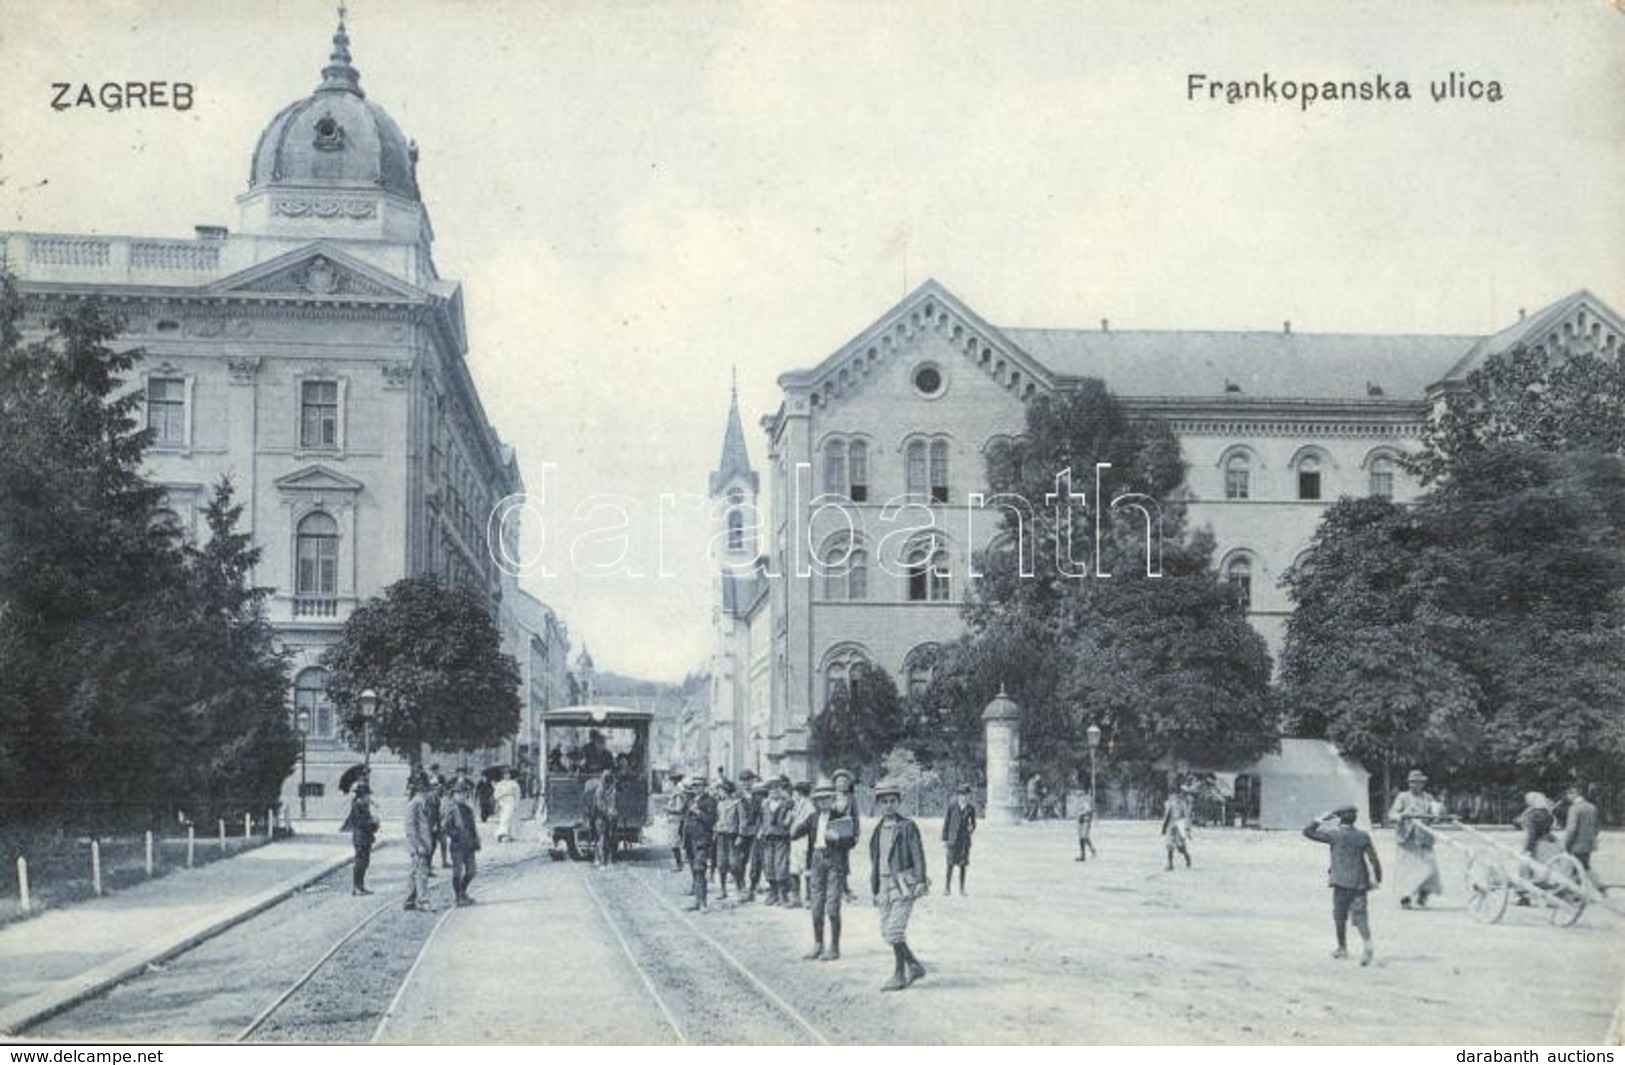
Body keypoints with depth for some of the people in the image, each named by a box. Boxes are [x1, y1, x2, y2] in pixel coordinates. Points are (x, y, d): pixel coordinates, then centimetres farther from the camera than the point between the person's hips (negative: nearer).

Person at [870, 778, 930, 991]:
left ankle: (900, 975, -2)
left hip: (903, 884, -7)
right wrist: (874, 887, 19)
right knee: (887, 932, 6)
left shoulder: (907, 827, -4)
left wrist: (920, 882, -12)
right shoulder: (878, 831, 13)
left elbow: (918, 856, -5)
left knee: (894, 930, -13)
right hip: (884, 885, 7)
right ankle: (914, 966, 21)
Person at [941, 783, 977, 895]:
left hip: (964, 840, 2)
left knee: (963, 865, 4)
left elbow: (973, 824, 18)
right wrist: (944, 839, 1)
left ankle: (962, 890, 10)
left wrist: (971, 828, -1)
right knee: (950, 864, -4)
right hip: (953, 838, -2)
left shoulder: (971, 808, 3)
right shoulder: (952, 806, -3)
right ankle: (947, 887, 8)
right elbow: (946, 823, 2)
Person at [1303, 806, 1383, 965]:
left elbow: (1308, 832, -2)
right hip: (1359, 882, 3)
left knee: (1339, 915, 11)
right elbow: (1374, 859, 2)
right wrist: (1377, 879, 10)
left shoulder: (1335, 835, -5)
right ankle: (1367, 943, -25)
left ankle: (1342, 948, 19)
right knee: (1359, 914, -3)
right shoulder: (1363, 836, 5)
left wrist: (1321, 819, 8)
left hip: (1341, 882, -3)